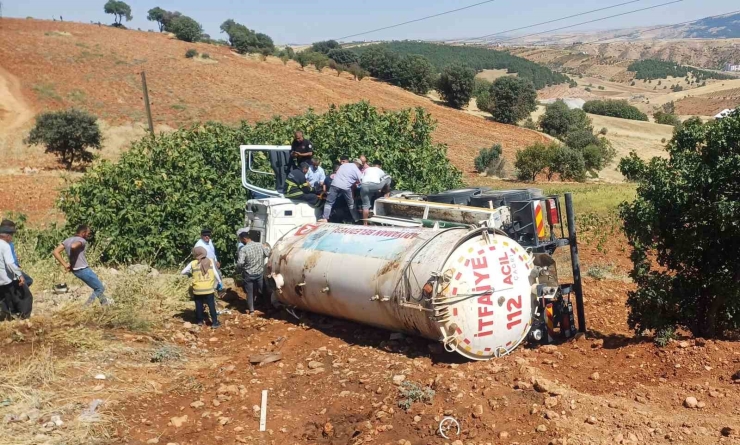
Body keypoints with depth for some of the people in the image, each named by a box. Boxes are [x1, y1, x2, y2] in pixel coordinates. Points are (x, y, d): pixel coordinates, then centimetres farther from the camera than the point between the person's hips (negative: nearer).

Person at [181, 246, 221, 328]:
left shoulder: (193, 263, -8)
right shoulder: (211, 261, -6)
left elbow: (183, 272, 2)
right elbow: (215, 273, -2)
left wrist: (190, 273, 20)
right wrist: (219, 282, 11)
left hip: (197, 290, 0)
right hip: (209, 289, 0)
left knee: (199, 305, 18)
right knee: (211, 306, 8)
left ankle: (200, 320, 29)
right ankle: (215, 322, 10)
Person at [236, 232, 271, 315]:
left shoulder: (243, 249, -19)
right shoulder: (260, 245, -6)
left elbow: (240, 263, -25)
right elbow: (268, 254, 6)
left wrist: (239, 269, -4)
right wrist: (266, 247, 25)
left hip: (248, 274, -4)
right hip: (260, 273, 4)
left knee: (250, 292, 11)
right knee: (262, 290, 19)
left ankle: (251, 310, 16)